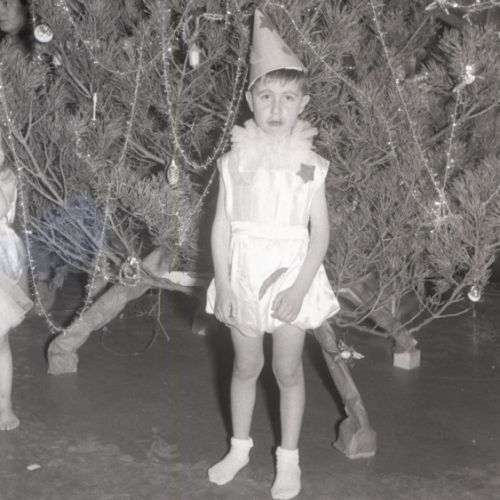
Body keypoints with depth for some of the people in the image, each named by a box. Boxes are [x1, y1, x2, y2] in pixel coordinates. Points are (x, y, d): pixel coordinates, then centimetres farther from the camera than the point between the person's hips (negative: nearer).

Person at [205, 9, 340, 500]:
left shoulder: (310, 164, -5)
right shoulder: (236, 160, -3)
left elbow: (320, 231, -5)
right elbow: (221, 225, -2)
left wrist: (300, 286, -14)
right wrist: (223, 284, -8)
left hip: (291, 274, -1)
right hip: (244, 272, 1)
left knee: (288, 369, 8)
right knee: (246, 365, 14)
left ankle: (289, 458, 23)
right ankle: (239, 447, 32)